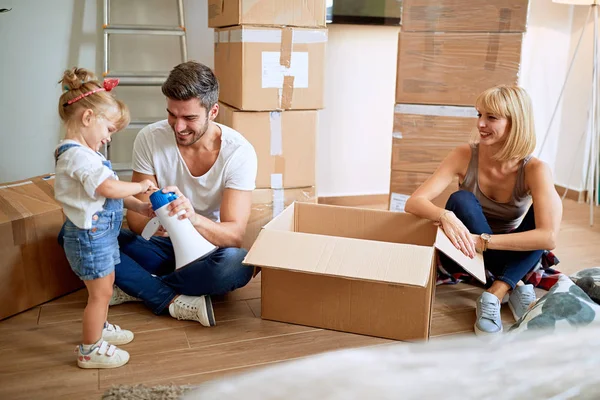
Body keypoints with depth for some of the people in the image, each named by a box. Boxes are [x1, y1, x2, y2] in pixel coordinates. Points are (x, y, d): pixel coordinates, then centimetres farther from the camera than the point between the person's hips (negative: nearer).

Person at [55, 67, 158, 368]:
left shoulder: (84, 152, 11)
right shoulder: (77, 155, -24)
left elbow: (109, 193, 13)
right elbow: (108, 187, -34)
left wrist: (138, 207, 4)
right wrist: (140, 186, -19)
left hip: (100, 233, 10)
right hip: (90, 234, -10)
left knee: (104, 285, 25)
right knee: (100, 292, 2)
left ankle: (99, 328, 44)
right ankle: (90, 350, 17)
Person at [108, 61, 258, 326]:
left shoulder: (239, 152, -18)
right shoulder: (149, 139, -12)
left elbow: (234, 234, -23)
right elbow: (135, 215, -10)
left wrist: (194, 218, -45)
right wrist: (150, 223, -36)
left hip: (209, 251, -2)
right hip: (162, 245, 2)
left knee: (238, 264, -37)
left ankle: (137, 288, -15)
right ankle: (175, 302, -21)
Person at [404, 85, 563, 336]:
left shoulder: (534, 170, -19)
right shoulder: (465, 155, -18)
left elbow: (548, 237, -32)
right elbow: (414, 202, -25)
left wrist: (483, 240, -38)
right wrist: (445, 216, -46)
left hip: (510, 256, 0)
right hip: (465, 255, 0)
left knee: (543, 210, -24)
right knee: (461, 200, -29)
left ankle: (495, 295, -31)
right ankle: (516, 288, -26)